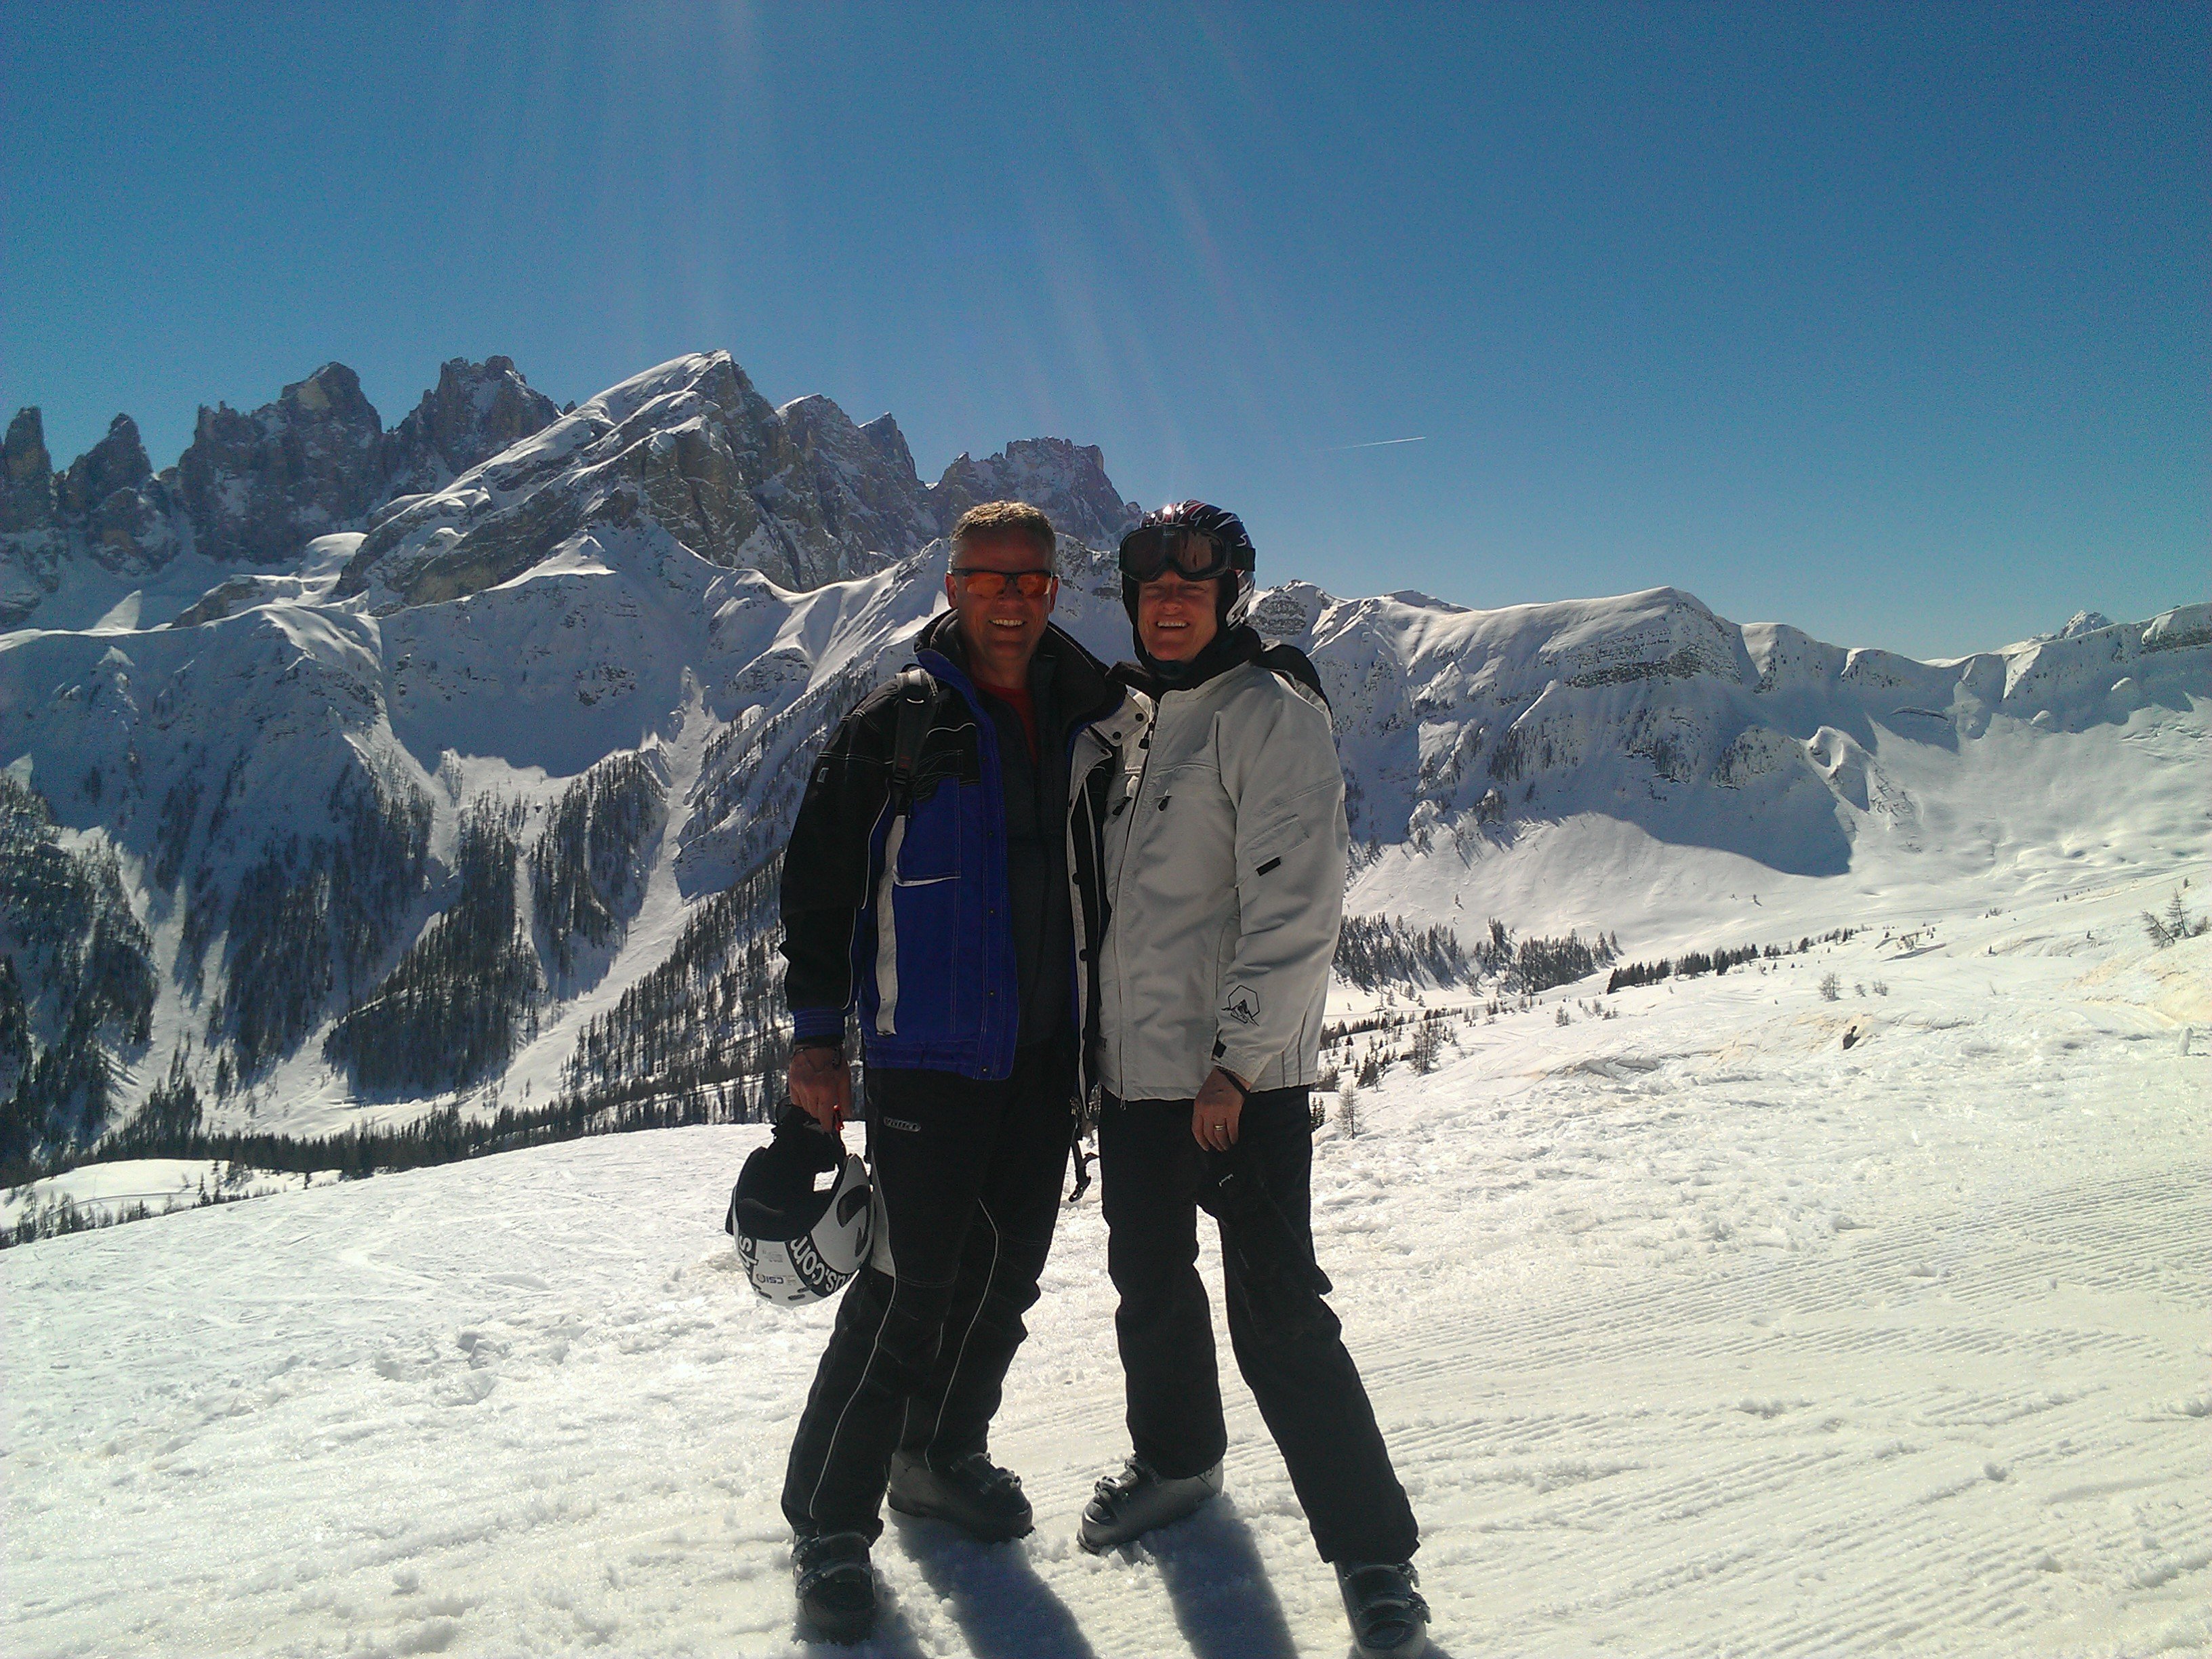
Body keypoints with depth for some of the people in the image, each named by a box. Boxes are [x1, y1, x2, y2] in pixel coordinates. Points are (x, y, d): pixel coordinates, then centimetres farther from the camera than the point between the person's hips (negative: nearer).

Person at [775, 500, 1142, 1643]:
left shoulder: (1090, 720, 6)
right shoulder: (897, 722, -6)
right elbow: (818, 882, -4)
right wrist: (817, 1035, -6)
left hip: (1045, 1054, 5)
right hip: (927, 1055, -5)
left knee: (1008, 1265, 14)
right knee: (912, 1280, -6)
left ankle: (943, 1454, 35)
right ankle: (828, 1520, 11)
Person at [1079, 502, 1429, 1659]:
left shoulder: (1272, 714, -11)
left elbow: (1295, 909, -17)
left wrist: (1235, 1059, -18)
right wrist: (1091, 1037, 16)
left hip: (1242, 1076, -7)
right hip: (1135, 1065, 7)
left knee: (1277, 1314, -5)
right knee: (1149, 1282, 20)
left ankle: (1374, 1551, 13)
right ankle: (1177, 1459, 44)